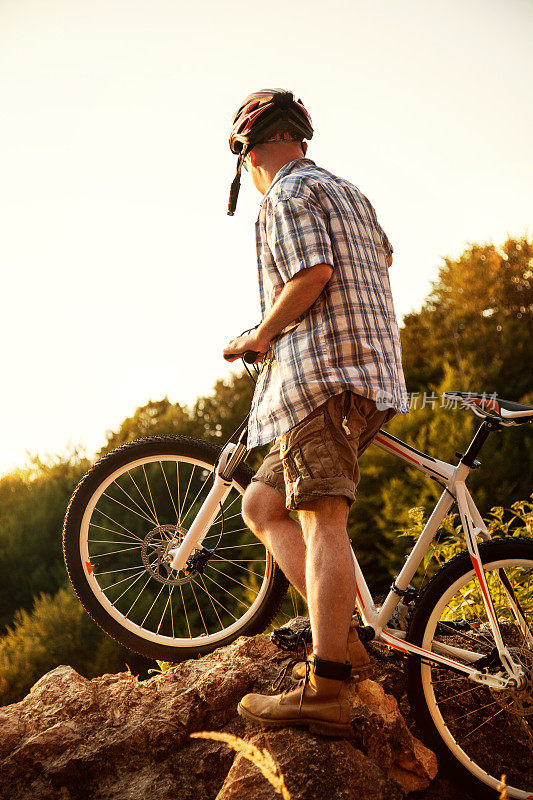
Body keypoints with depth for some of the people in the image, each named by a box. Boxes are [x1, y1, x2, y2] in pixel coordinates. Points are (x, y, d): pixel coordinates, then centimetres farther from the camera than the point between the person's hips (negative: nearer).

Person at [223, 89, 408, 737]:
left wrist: (257, 338, -6)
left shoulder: (287, 193, -1)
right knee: (261, 505, 11)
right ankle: (341, 638, 1)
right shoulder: (344, 190, 28)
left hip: (320, 367, -9)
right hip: (370, 366, 10)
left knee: (322, 520, -17)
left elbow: (312, 273, -18)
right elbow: (383, 256, 45)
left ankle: (325, 694, -22)